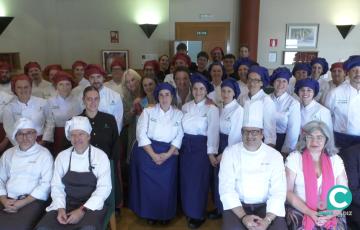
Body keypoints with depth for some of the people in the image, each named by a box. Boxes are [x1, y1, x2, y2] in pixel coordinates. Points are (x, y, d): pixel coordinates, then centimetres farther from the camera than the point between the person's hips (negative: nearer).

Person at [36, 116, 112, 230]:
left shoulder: (100, 156, -4)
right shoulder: (62, 156, 5)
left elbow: (104, 187, -8)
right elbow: (56, 185, 7)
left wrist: (83, 210, -16)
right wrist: (60, 208, -10)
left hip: (91, 206, -3)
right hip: (66, 204, 3)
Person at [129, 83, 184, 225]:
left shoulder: (178, 114, 3)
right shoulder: (148, 111, -3)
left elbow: (179, 137, -1)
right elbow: (141, 134, -11)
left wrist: (167, 154, -13)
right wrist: (153, 155, -15)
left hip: (168, 155, 1)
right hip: (147, 153, -1)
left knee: (166, 186, 4)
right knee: (148, 185, 5)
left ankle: (165, 214, 27)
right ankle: (150, 214, 26)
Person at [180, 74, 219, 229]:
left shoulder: (212, 109, -10)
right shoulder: (186, 106, 5)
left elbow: (213, 131, -10)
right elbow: (181, 127, 9)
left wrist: (211, 152, -12)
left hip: (201, 147, -5)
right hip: (185, 146, 5)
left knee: (198, 181, 4)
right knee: (186, 179, 13)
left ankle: (198, 215, 22)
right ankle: (188, 211, 33)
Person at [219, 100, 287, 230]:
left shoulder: (274, 156, -1)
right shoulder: (230, 153, -4)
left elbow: (278, 192, -6)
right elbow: (226, 189, -9)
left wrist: (267, 220, -19)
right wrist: (243, 216, -19)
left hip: (265, 206, 1)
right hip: (237, 206, -1)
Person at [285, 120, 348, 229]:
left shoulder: (335, 160, 7)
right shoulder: (294, 158, -1)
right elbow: (288, 191, -5)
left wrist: (332, 213, -10)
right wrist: (310, 213, -13)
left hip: (329, 212, 2)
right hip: (300, 211, -2)